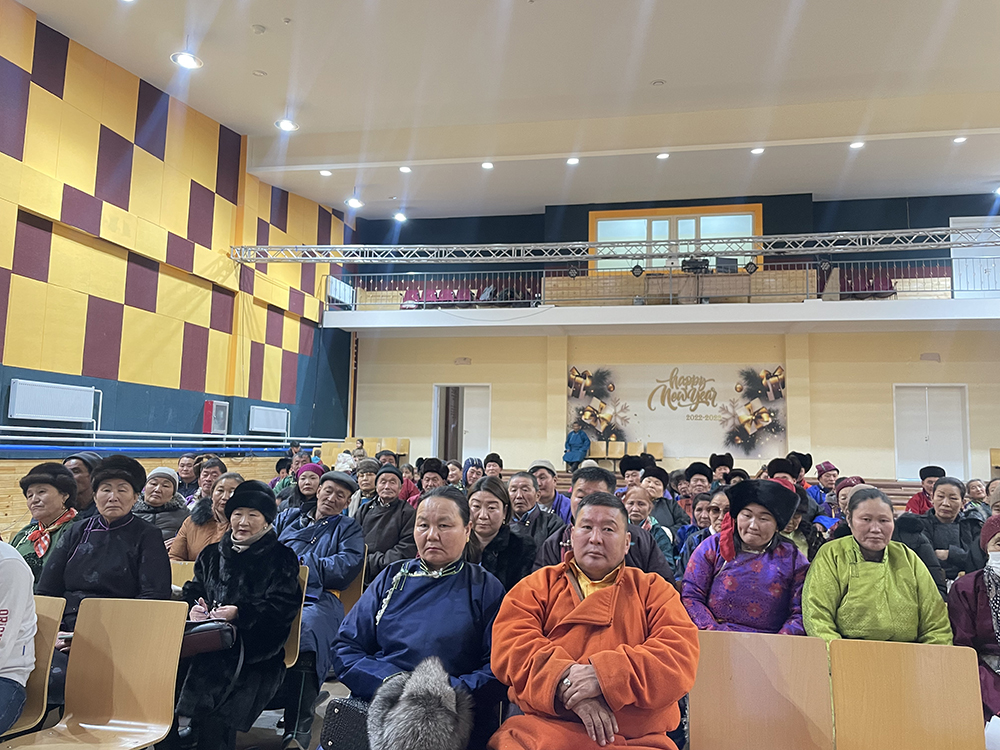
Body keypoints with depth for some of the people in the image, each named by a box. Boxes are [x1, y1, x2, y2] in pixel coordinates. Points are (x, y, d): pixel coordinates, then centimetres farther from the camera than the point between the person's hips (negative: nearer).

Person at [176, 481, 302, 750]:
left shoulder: (281, 557, 8)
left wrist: (239, 612, -17)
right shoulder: (212, 554, 25)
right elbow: (193, 590, 22)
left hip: (254, 647, -4)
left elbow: (283, 606, -4)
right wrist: (194, 606, -3)